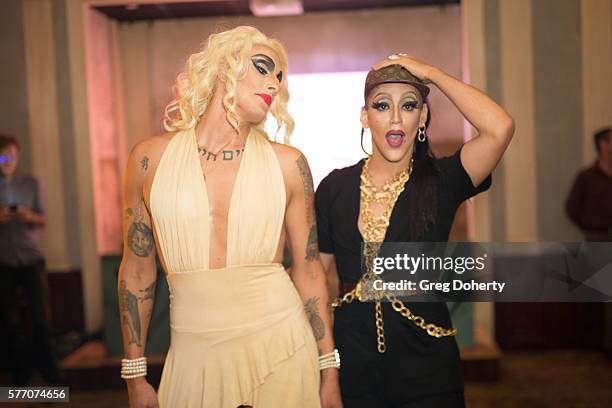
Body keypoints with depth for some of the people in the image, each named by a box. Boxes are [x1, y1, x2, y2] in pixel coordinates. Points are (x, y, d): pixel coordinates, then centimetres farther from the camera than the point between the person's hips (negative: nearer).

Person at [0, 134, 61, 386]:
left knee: (39, 314, -7)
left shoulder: (31, 183, 5)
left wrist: (29, 216, -16)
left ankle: (47, 367, 7)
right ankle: (20, 371, 16)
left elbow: (42, 220, 5)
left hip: (30, 258, 0)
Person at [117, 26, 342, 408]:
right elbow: (137, 269, 5)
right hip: (193, 355, 1)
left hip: (280, 349, 0)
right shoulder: (151, 158, -2)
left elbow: (308, 270, 3)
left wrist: (329, 371, 3)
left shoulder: (288, 164, -3)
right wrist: (135, 375, 7)